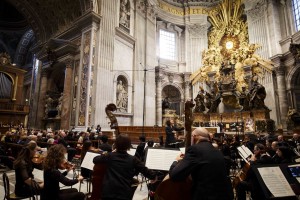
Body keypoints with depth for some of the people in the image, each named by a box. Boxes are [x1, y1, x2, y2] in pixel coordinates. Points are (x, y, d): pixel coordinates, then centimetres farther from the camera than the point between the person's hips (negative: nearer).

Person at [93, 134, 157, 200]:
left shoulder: (110, 156, -1)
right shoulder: (133, 159, -4)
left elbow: (95, 160, 16)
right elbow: (146, 171, -3)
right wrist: (153, 176, 16)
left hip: (108, 192, 1)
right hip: (125, 194, -1)